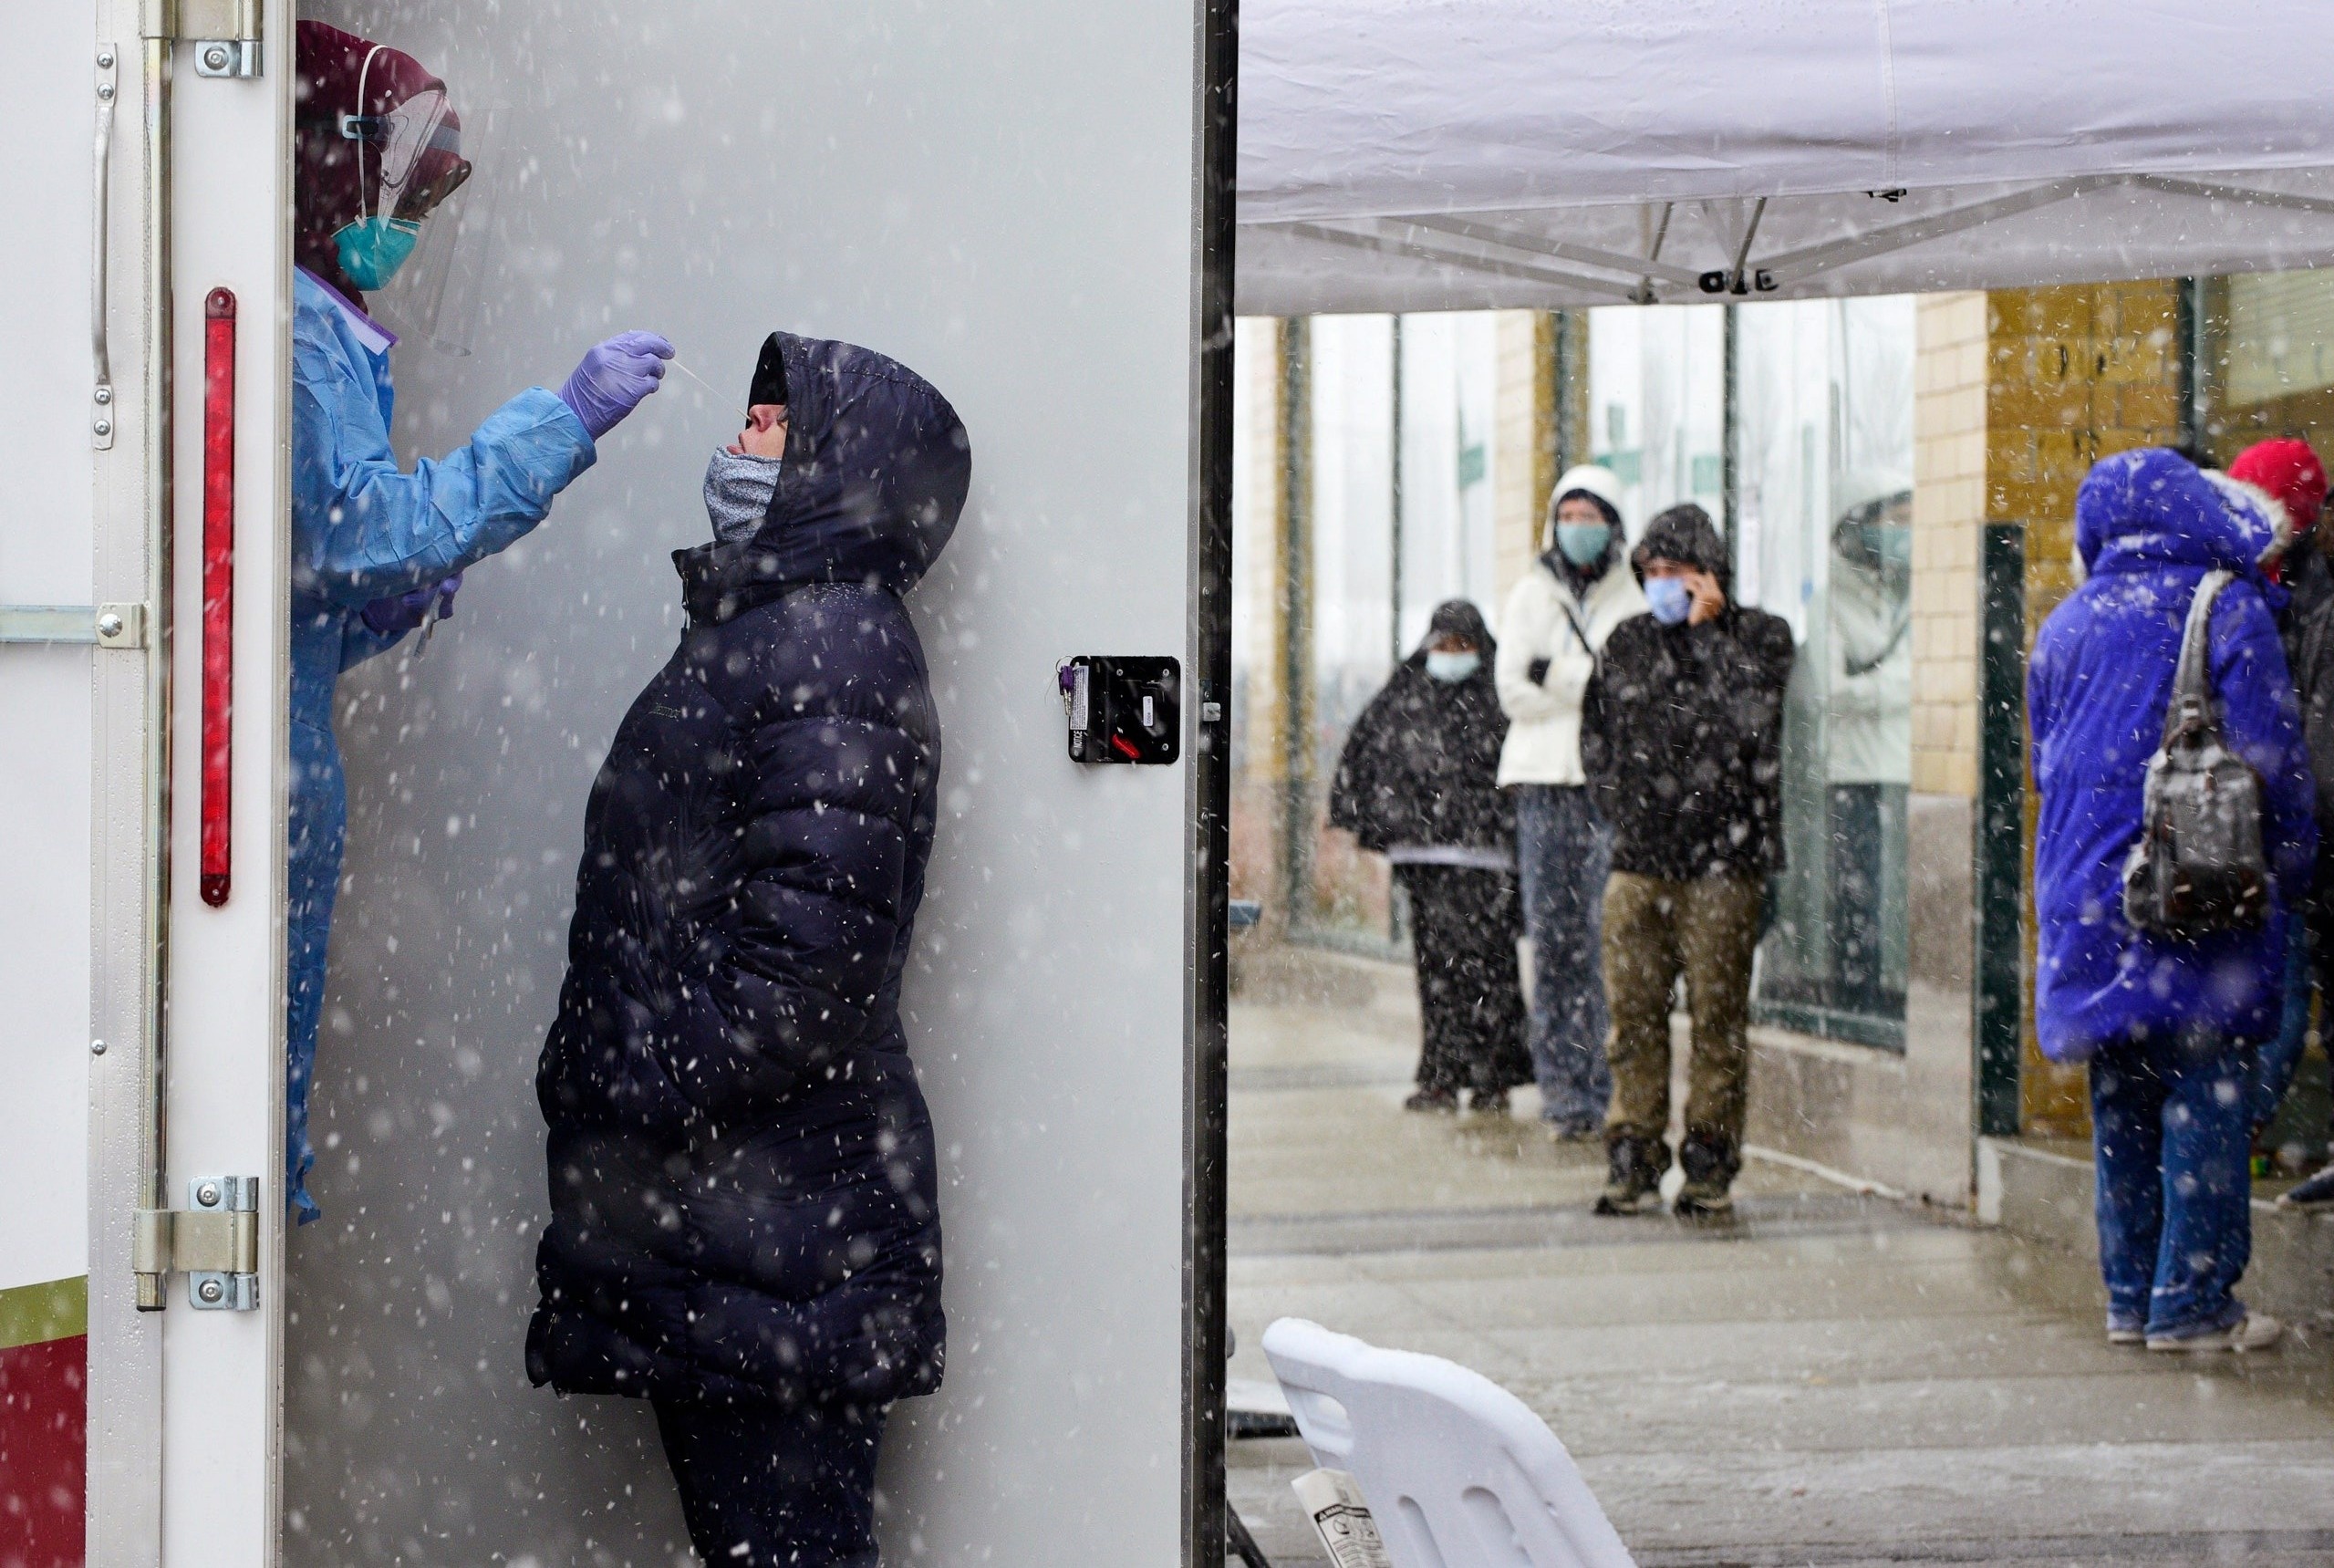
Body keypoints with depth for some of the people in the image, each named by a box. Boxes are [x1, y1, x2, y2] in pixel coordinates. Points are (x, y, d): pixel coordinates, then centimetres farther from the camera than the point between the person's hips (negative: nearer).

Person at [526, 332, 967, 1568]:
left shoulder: (836, 646, -12)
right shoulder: (756, 628, 20)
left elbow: (815, 943, -21)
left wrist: (649, 1103, -19)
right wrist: (589, 1076, 16)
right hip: (698, 1222, 10)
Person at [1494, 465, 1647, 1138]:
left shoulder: (1636, 596, 7)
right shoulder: (1531, 595, 13)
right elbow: (1514, 691, 1)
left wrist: (1561, 674, -9)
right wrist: (1598, 679, -7)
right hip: (1544, 777, 2)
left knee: (1607, 930, -8)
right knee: (1551, 930, -1)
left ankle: (1601, 1087, -4)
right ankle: (1560, 1087, 3)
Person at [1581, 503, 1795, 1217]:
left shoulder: (1759, 637, 2)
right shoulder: (1628, 642, 14)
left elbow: (1747, 717, -15)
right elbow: (1596, 737, 22)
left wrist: (1706, 630, -9)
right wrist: (1624, 808, 10)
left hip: (1720, 863, -4)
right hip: (1638, 859, 4)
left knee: (1718, 1013, -1)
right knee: (1633, 1011, 3)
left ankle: (1710, 1159, 6)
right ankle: (1633, 1153, 10)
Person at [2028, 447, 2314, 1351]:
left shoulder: (2065, 626, 12)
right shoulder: (2226, 610, -5)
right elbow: (2268, 755, -9)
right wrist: (2288, 870, 4)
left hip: (2085, 898, 6)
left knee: (2122, 1108, 12)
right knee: (2207, 1100, -2)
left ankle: (2132, 1295, 15)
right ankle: (2192, 1302, -3)